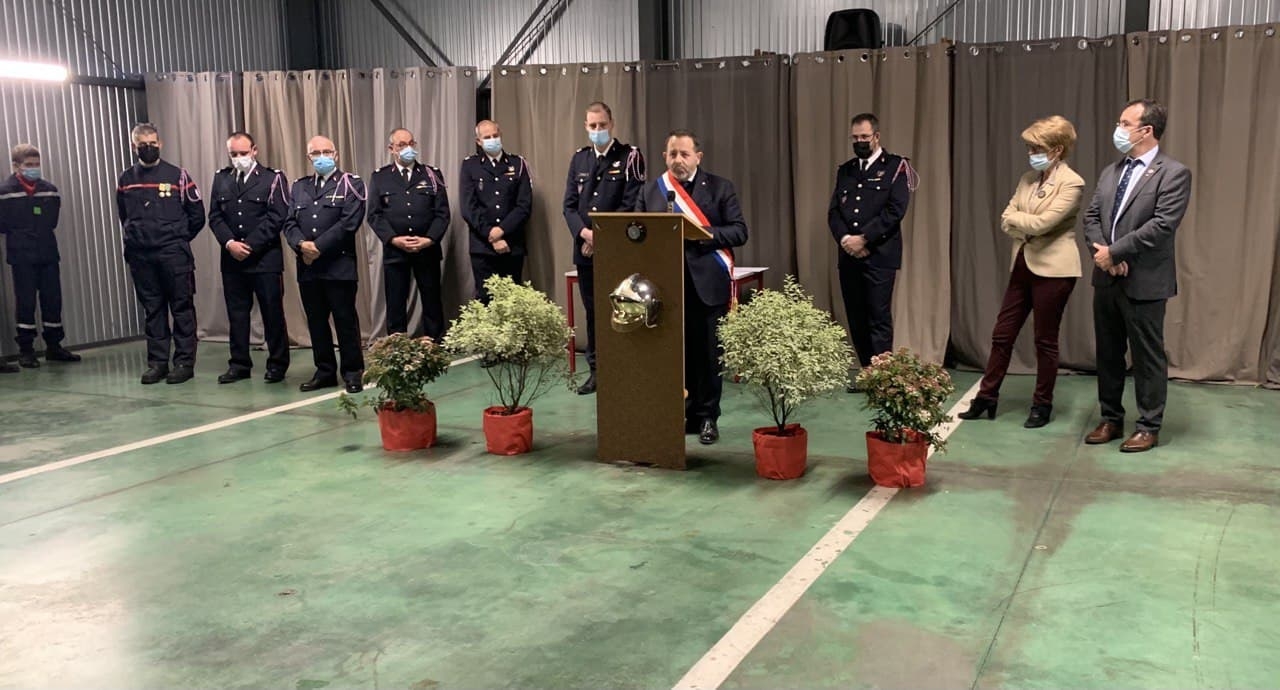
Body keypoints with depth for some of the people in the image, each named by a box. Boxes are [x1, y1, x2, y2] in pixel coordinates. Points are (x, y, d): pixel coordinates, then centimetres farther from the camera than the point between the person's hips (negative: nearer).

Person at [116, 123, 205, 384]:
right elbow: (124, 217, 22)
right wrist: (136, 238, 14)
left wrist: (178, 239, 6)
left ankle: (184, 362, 4)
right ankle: (157, 362, 13)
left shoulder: (178, 175, -1)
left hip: (174, 254, -3)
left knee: (182, 308, -1)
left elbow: (197, 215, 3)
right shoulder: (126, 180, 10)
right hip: (140, 255, 3)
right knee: (152, 309, 8)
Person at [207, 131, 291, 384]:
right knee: (236, 313, 7)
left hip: (265, 258, -4)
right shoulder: (221, 178, 13)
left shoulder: (273, 178, -1)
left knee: (272, 313, 1)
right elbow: (215, 216, 8)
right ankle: (239, 364, 16)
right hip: (232, 259, 4)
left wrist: (249, 245, -13)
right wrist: (229, 243, -9)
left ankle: (277, 364, 11)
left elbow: (277, 217, -9)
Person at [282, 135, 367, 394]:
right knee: (316, 321, 9)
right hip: (307, 267, 5)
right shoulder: (299, 186, 17)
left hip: (339, 265, -5)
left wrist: (318, 246, -16)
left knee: (345, 320, -1)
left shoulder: (351, 183, 1)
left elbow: (349, 222, -12)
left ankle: (352, 372, 8)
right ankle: (325, 371, 19)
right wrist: (301, 245, -13)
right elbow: (290, 223, 8)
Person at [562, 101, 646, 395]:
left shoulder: (630, 156, -3)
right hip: (585, 248, 5)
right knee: (592, 311, 10)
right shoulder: (579, 158, 13)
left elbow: (631, 204, -10)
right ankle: (596, 370, 18)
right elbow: (569, 204, 10)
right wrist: (583, 232, -9)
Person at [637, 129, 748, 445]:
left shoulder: (720, 187, 3)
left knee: (708, 354, 3)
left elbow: (739, 231, -2)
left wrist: (705, 234, -17)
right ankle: (680, 413, 18)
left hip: (708, 284, -2)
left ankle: (707, 417, 14)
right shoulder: (651, 189, 10)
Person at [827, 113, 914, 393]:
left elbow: (895, 210, -10)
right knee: (856, 319, 7)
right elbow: (833, 211, 10)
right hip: (848, 256, 5)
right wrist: (845, 238, -9)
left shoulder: (896, 167, 1)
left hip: (880, 255, -5)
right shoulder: (845, 170, 17)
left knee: (879, 318, -6)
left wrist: (863, 238, -14)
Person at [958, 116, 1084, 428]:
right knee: (1002, 333, 8)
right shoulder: (1028, 179, 11)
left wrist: (1016, 219, -4)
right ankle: (986, 398, 18)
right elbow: (1006, 221, 5)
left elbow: (1042, 223, -21)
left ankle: (1042, 405, 17)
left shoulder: (1072, 183, -11)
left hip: (1053, 269, -7)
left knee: (1045, 340, 3)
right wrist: (1028, 228, -13)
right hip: (1023, 265, 7)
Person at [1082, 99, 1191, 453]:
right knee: (1108, 353, 14)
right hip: (1106, 278, 7)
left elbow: (1162, 225, -18)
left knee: (1147, 356, 4)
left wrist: (1114, 252, -17)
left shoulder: (1173, 173, -9)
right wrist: (1101, 252, -9)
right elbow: (1091, 217, 10)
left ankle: (1148, 427, 15)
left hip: (1144, 282, -7)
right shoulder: (1110, 172, 12)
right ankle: (1111, 419, 26)